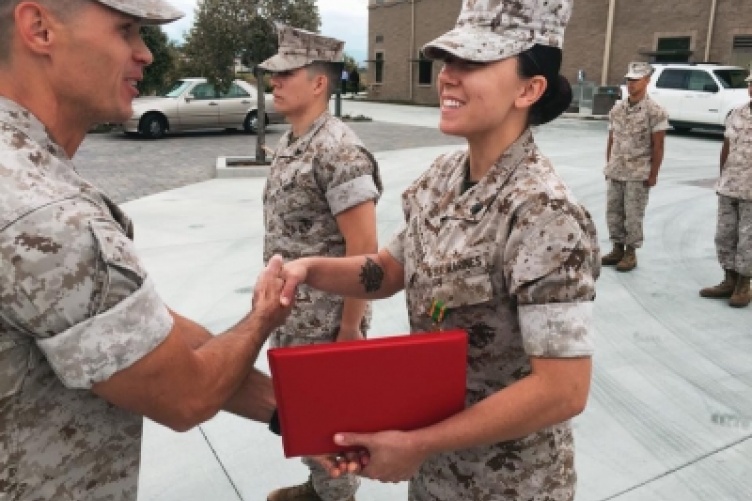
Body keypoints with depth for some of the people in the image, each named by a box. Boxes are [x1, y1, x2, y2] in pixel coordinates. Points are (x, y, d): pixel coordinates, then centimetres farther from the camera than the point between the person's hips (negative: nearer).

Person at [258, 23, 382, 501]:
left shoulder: (339, 151, -21)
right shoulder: (290, 142, 7)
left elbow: (363, 247, -23)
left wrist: (351, 328, -20)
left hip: (324, 318, -9)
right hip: (289, 312, 9)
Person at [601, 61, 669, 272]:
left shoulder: (655, 111, -7)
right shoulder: (617, 109, 8)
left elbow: (658, 146, -8)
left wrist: (653, 174, -10)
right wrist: (608, 167, 11)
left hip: (638, 174, -5)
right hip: (615, 173, 5)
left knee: (633, 215, 0)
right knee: (613, 212, 9)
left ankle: (631, 253, 12)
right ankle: (617, 249, 22)